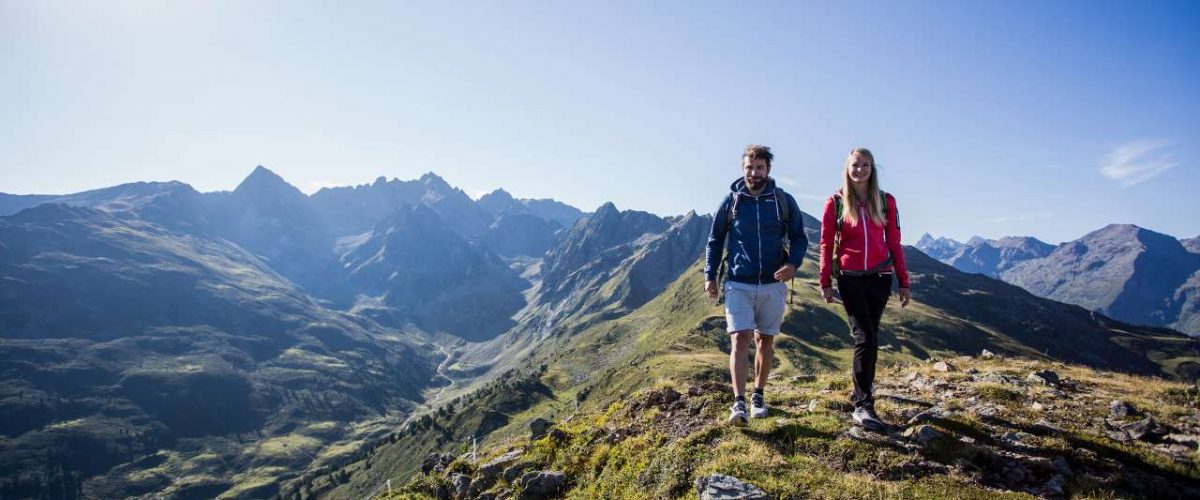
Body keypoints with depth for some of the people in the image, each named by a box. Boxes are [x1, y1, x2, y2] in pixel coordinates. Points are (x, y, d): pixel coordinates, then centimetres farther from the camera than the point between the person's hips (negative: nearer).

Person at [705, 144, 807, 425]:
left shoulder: (784, 201, 2)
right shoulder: (731, 201, 1)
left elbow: (799, 238, 6)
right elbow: (715, 240, 8)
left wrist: (793, 263, -14)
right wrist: (710, 276, 1)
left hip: (773, 285, 2)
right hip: (739, 284, -1)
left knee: (766, 341, 10)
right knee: (741, 340, -11)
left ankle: (758, 396, 25)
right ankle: (739, 403, -11)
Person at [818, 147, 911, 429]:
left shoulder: (886, 202, 7)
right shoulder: (836, 202, 0)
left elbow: (894, 244, 7)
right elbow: (826, 244, 1)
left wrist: (903, 282, 6)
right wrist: (825, 283, -2)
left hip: (879, 278, 3)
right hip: (850, 279, -3)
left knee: (870, 338, 11)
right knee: (865, 338, -10)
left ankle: (862, 391, 29)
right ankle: (863, 406, -6)